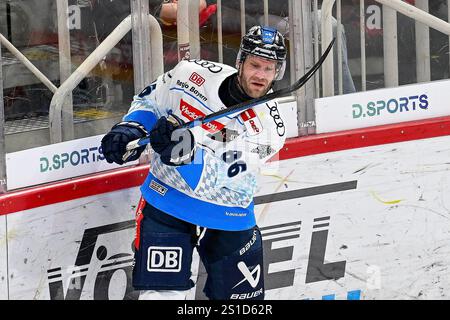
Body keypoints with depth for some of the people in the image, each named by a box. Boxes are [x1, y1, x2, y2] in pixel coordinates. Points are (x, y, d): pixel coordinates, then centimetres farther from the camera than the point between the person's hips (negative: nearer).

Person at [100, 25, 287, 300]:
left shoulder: (269, 127, -14)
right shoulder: (194, 73, -10)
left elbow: (214, 178, -25)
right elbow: (149, 100, 10)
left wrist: (186, 153, -42)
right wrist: (131, 129, -9)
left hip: (228, 219, 1)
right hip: (166, 204, -1)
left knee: (244, 297, 7)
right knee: (161, 293, -13)